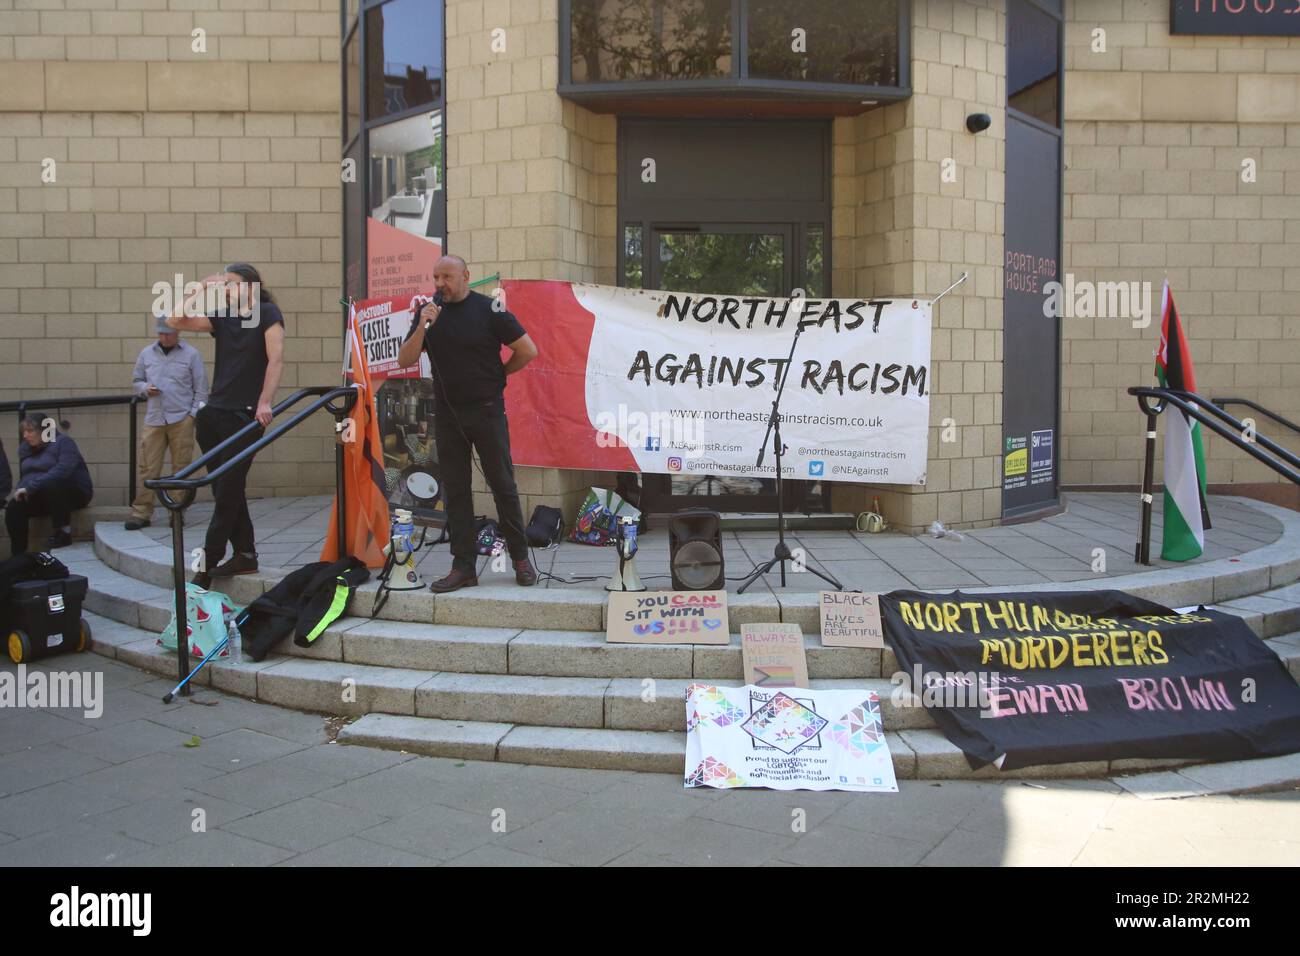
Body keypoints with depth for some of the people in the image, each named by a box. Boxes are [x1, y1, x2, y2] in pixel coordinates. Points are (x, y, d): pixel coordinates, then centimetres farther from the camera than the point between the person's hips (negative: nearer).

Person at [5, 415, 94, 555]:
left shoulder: (63, 442, -12)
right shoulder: (25, 448, 11)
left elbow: (62, 471, -27)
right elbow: (24, 476, 16)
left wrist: (30, 487, -30)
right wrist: (22, 489, -9)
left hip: (73, 494, -6)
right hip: (39, 496, 6)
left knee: (50, 484, -37)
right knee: (14, 508, -21)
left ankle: (64, 532, -24)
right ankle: (18, 555, -18)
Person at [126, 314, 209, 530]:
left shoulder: (191, 354, 3)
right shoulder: (147, 354, 12)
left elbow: (201, 389, 3)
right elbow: (137, 380, 21)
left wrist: (194, 413, -5)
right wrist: (145, 389, -1)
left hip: (181, 419, -2)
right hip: (154, 419, 2)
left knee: (181, 468, 1)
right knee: (148, 467, -1)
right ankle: (141, 513, 3)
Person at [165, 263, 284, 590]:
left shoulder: (267, 313, -2)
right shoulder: (222, 317, 15)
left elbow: (276, 358, -12)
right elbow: (174, 321, 9)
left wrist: (264, 403, -21)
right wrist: (203, 291, 6)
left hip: (245, 416, -7)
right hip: (214, 413, 7)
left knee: (228, 491, -5)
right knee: (226, 490, 8)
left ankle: (207, 563, -3)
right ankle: (245, 554, 16)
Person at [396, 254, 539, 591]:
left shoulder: (488, 309, -6)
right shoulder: (429, 311, 6)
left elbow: (528, 351, -4)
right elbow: (405, 361, 0)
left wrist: (498, 374, 6)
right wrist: (422, 327, -14)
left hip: (486, 410, -4)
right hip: (447, 413, 4)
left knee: (503, 485, 1)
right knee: (455, 491, 5)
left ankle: (521, 559, 14)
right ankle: (463, 567, 11)